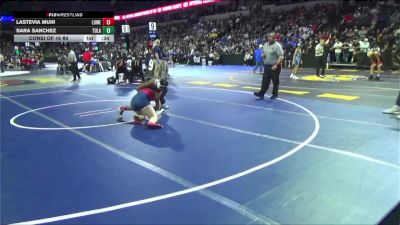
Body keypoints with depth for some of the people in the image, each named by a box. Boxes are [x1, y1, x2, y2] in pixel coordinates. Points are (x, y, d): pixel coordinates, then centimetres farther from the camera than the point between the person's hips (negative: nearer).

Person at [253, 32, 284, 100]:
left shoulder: (277, 45, -12)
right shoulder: (265, 45, 10)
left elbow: (281, 57, -18)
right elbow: (263, 53, 24)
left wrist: (276, 65, -28)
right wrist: (263, 55, -1)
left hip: (274, 67, -6)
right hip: (266, 66, 6)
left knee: (275, 82, 5)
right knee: (265, 81, 4)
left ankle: (275, 94, 15)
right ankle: (261, 93, 4)